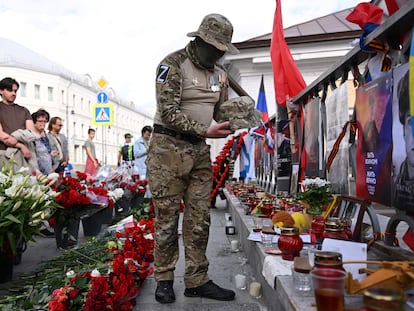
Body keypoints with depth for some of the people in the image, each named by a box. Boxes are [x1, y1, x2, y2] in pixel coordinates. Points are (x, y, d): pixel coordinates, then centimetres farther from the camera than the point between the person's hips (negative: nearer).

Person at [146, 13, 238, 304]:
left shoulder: (220, 74, 12)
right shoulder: (173, 64, -10)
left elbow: (222, 109, 20)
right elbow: (169, 112, -18)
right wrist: (206, 131, -22)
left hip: (200, 150, 6)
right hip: (168, 147, -6)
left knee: (200, 219, 7)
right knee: (167, 218, 2)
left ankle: (197, 280, 18)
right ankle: (164, 279, 17)